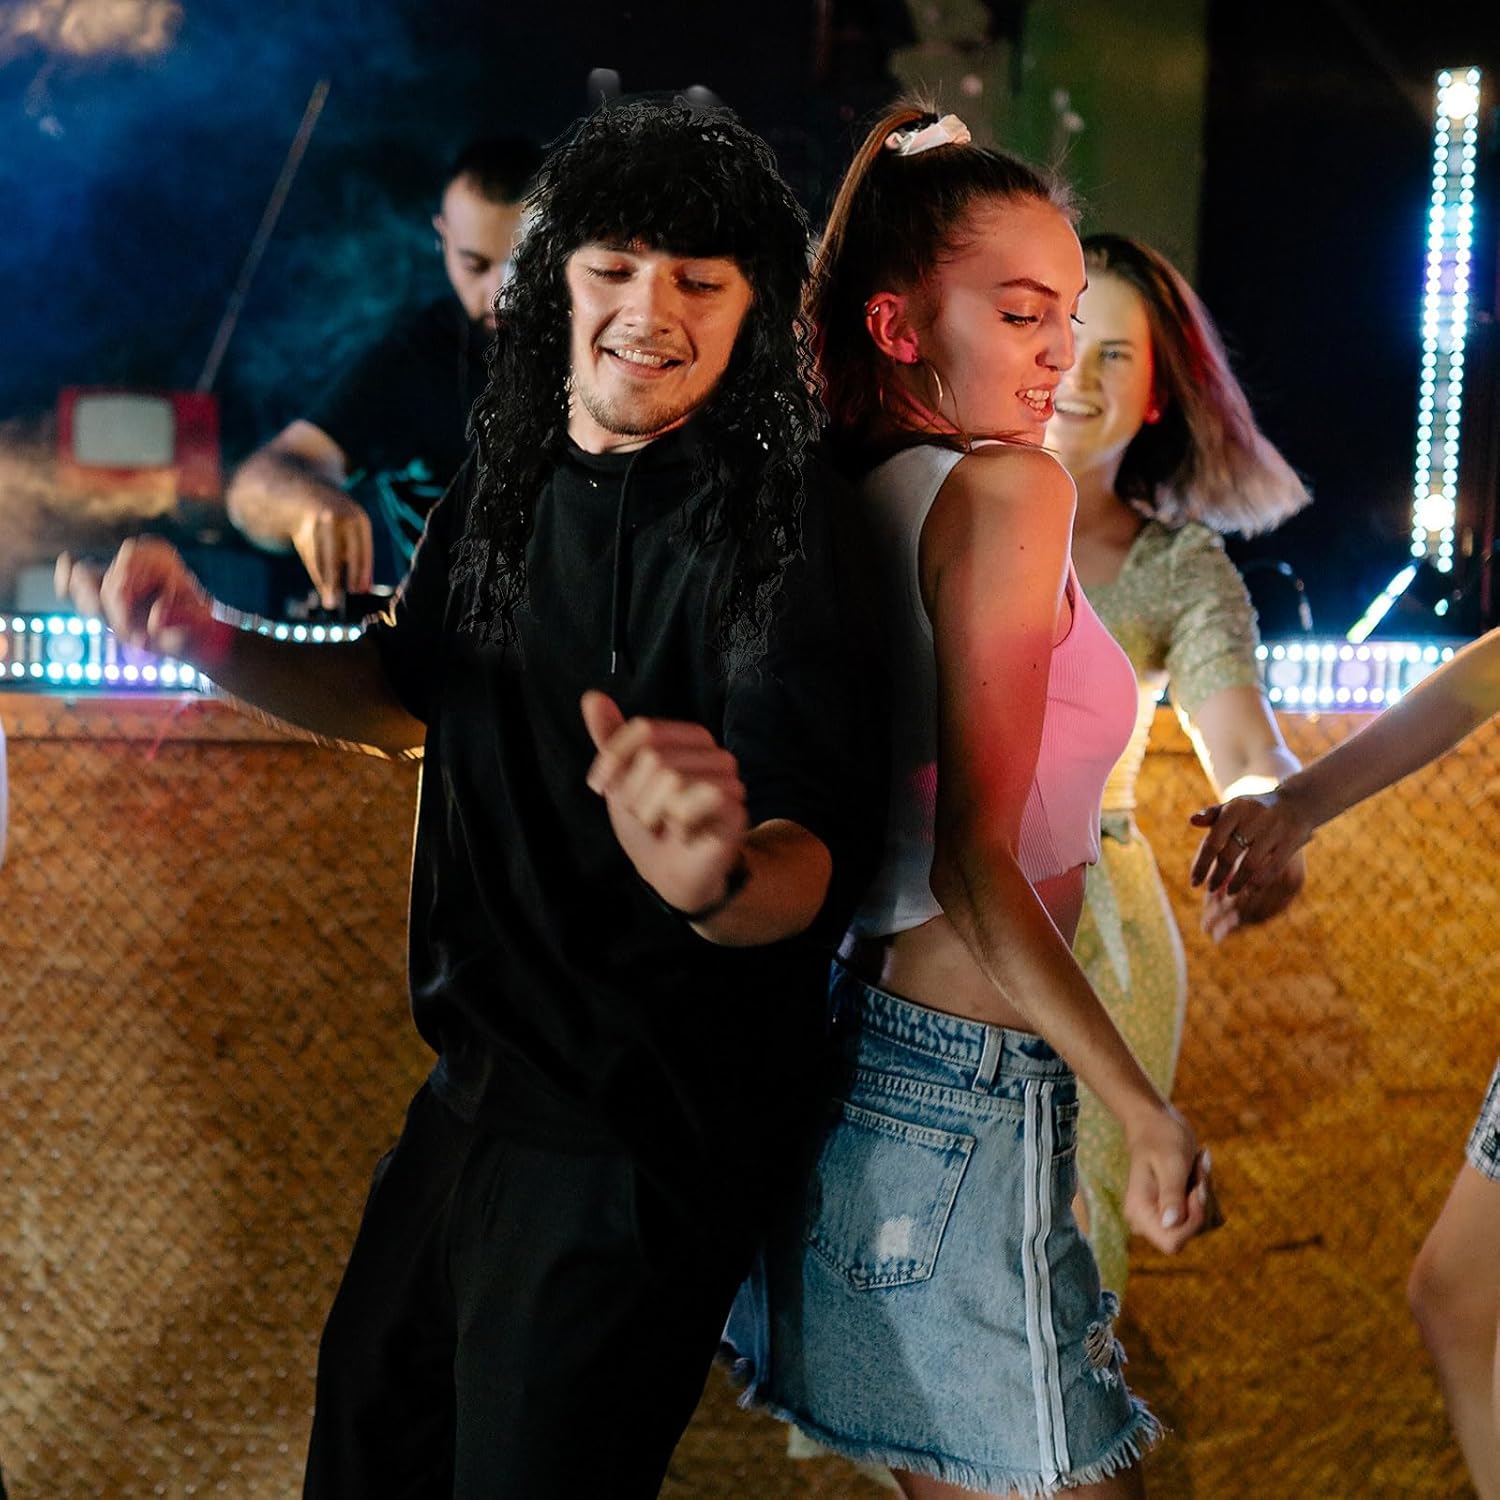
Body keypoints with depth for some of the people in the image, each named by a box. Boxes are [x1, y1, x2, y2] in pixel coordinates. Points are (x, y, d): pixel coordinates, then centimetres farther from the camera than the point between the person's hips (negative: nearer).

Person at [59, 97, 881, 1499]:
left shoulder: (767, 529, -21)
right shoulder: (507, 484, 1)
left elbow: (817, 859, -31)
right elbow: (410, 694, 18)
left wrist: (724, 877, -54)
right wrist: (209, 643, 1)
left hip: (637, 1139, -7)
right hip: (480, 1087, 8)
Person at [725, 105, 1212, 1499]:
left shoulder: (848, 496, 8)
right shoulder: (1008, 491, -14)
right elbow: (972, 863, -20)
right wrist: (1147, 1111, -18)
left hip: (866, 1048, 9)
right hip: (967, 1086, -9)